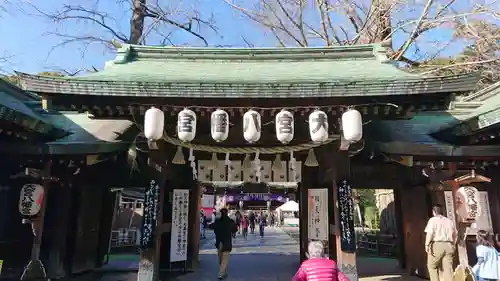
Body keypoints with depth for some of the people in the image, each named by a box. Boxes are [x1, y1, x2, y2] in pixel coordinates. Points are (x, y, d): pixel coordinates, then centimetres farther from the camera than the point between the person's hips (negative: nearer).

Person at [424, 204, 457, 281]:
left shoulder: (433, 220, 1)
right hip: (448, 246, 5)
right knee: (448, 268, 4)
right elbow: (455, 235, 18)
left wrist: (427, 244, -12)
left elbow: (430, 233, -12)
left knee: (432, 266, 11)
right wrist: (453, 246, 27)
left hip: (436, 245, -4)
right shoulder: (450, 221, 17)